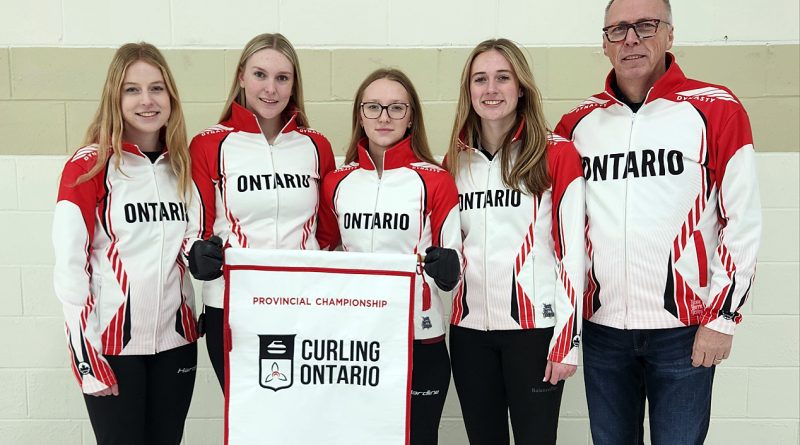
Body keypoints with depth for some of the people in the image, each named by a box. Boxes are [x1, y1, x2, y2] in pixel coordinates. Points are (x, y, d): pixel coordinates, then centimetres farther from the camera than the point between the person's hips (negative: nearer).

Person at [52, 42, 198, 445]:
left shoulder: (182, 164, 7)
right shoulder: (88, 166, -8)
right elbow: (68, 264, -11)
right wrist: (85, 353, -13)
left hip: (175, 339, 4)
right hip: (112, 343, -4)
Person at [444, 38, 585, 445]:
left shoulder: (558, 155, -4)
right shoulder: (456, 159, 8)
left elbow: (573, 251, -7)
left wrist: (567, 338, -10)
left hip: (534, 328, -4)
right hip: (469, 328, 4)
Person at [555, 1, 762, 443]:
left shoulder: (717, 110, -4)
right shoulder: (577, 122, 5)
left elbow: (742, 220, -4)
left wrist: (723, 316, -6)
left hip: (685, 330, -3)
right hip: (600, 329, 3)